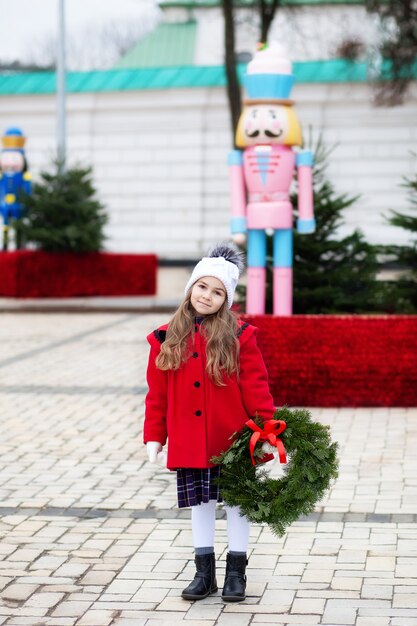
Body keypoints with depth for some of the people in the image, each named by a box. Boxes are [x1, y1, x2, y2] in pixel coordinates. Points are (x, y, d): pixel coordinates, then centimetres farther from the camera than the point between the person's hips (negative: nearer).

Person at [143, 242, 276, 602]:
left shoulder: (239, 336, -6)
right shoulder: (167, 339, 1)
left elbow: (256, 387, -6)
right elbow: (157, 394, 5)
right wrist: (154, 437, 4)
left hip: (233, 440, -2)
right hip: (189, 443, 2)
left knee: (237, 500, 6)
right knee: (201, 503, 11)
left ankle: (237, 573, 18)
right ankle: (204, 573, 22)